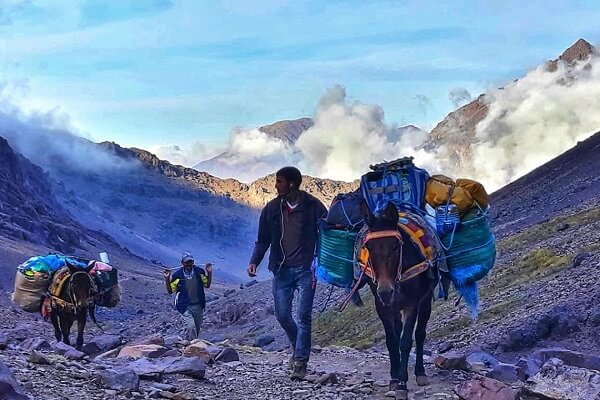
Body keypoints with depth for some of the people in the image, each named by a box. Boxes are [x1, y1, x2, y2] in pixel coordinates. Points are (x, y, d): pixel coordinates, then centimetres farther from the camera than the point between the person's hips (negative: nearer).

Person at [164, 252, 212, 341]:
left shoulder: (199, 272, -1)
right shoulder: (177, 275, -8)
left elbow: (207, 285, 11)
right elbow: (170, 291, 1)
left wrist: (209, 272, -2)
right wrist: (167, 279, -14)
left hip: (198, 306, 4)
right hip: (185, 306, -4)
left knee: (197, 328, 12)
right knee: (191, 326, -23)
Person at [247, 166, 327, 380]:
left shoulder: (313, 206, -4)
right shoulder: (272, 208, 6)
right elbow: (263, 240, 11)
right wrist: (254, 262, -4)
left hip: (305, 269, -4)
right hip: (281, 270, 4)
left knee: (303, 316, -6)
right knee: (282, 315, 4)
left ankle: (300, 362, -1)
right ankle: (300, 348, 29)